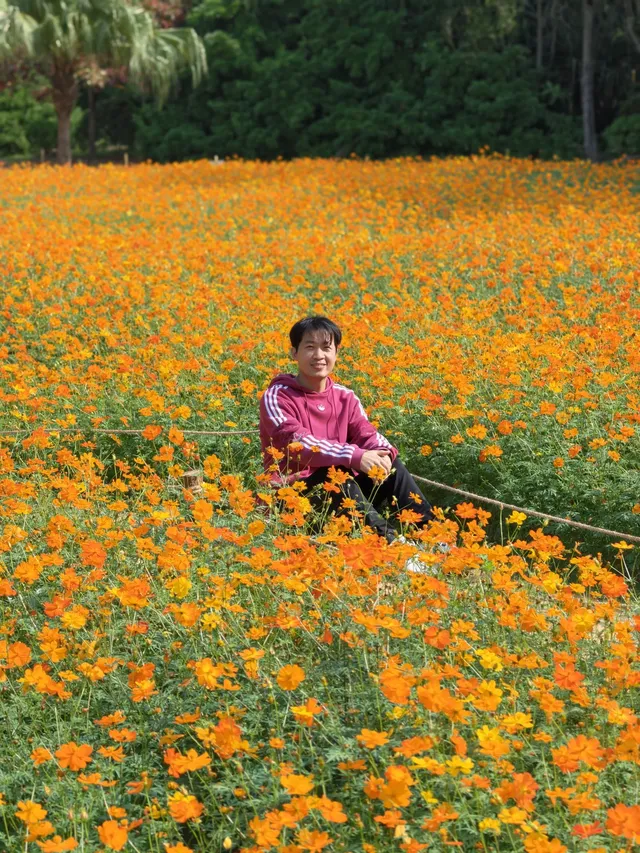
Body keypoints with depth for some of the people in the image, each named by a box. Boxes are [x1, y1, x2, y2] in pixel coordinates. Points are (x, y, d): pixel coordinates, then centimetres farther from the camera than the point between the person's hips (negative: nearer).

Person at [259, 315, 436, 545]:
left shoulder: (345, 397, 10)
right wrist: (356, 457, -33)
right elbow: (298, 443, -23)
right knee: (337, 473, -33)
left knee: (391, 465, -15)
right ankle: (388, 538, -45)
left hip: (343, 492, 5)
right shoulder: (277, 397, -9)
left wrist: (384, 452, -29)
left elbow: (366, 433, -4)